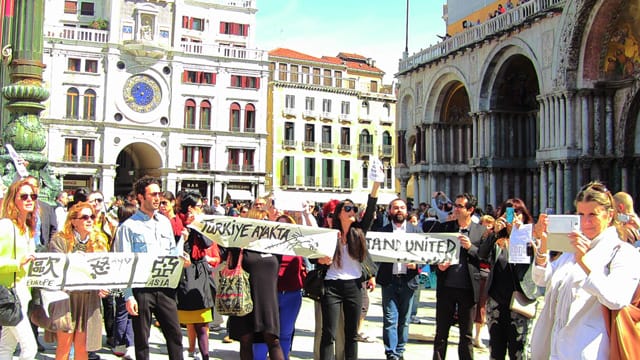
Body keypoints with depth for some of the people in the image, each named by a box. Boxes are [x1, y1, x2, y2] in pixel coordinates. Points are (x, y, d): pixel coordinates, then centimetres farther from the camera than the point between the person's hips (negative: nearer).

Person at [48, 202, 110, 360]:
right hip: (65, 296, -3)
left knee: (82, 346, 5)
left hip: (90, 298, 3)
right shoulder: (60, 240, -2)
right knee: (64, 344, 1)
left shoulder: (99, 240, 10)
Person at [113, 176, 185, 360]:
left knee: (175, 334, 7)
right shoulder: (129, 226, -6)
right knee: (141, 339, 7)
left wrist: (178, 256, -4)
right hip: (141, 288, -4)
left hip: (165, 287, 5)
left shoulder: (165, 222, 12)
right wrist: (128, 296, -13)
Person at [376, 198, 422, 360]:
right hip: (389, 280, -2)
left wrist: (416, 263, -10)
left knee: (404, 320, 9)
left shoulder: (416, 229, 8)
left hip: (408, 280, 2)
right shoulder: (383, 231, 4)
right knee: (390, 319, -2)